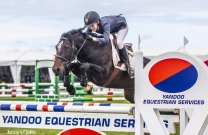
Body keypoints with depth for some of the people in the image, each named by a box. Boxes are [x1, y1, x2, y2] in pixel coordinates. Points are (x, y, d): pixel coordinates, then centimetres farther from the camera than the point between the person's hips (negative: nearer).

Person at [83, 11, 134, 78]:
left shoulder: (104, 24, -44)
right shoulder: (92, 26, -25)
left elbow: (106, 40, -53)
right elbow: (86, 36, -22)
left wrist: (94, 38, -64)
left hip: (122, 25, -8)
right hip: (112, 29, 8)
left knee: (119, 42, -30)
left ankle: (129, 66, -20)